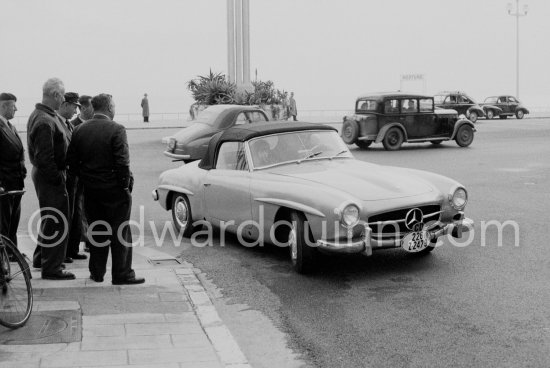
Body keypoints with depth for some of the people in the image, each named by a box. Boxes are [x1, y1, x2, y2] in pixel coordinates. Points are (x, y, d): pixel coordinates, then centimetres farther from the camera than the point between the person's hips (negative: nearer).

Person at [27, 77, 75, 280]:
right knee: (56, 222, -4)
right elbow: (44, 157, -26)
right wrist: (58, 178, -19)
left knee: (49, 220, 23)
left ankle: (41, 258, 37)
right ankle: (52, 268, 3)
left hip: (43, 174, 11)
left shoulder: (39, 115, 12)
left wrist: (59, 175, 15)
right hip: (50, 176, -11)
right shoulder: (45, 121, -22)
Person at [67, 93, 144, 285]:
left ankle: (96, 272, 22)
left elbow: (71, 161, 5)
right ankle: (122, 274, 7)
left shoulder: (79, 130, 4)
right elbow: (122, 162, -19)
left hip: (90, 190, 6)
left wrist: (85, 179, 14)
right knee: (120, 232, 3)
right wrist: (126, 183, -6)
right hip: (114, 190, -5)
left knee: (96, 231, 16)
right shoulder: (116, 129, -14)